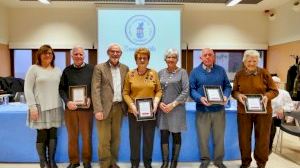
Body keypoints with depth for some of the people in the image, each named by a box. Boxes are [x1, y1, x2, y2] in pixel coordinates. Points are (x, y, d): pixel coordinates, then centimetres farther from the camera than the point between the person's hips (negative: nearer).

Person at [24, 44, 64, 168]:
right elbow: (27, 89, -4)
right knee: (42, 135, 2)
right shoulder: (33, 69, 0)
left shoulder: (57, 70, 12)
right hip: (40, 107, -3)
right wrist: (32, 106, -12)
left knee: (53, 135, 7)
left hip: (55, 107, 3)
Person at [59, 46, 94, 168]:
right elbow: (61, 88, 4)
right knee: (72, 136, 11)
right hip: (70, 108, 2)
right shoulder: (67, 70, 6)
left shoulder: (91, 69, 2)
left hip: (86, 108, -1)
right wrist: (67, 101, -11)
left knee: (87, 136, 7)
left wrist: (90, 99, -14)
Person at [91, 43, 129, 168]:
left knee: (116, 138, 13)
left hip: (119, 107, 4)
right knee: (104, 139, 2)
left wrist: (126, 105, 3)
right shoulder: (99, 68, -1)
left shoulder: (125, 68, 10)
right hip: (104, 107, -3)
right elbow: (95, 90, -8)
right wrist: (98, 110, -15)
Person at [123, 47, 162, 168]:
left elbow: (159, 91, 4)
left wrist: (156, 102, -11)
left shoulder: (154, 73, 2)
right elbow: (125, 93, 0)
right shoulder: (130, 74, 0)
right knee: (134, 139, 9)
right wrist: (131, 105, -12)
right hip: (134, 112, 0)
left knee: (149, 139, 12)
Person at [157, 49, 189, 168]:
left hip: (177, 108, -2)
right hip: (162, 108, 3)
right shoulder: (161, 73, 10)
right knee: (163, 135, 4)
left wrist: (173, 104, -14)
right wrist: (160, 103, -8)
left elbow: (186, 91, -7)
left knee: (176, 135, 7)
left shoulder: (182, 72, 0)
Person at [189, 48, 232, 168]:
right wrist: (200, 98, -22)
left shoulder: (221, 70, 8)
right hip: (202, 110, -2)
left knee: (219, 137, 12)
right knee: (203, 137, 8)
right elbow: (192, 89, -4)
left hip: (219, 110, 2)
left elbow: (227, 86, 9)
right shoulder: (195, 71, 0)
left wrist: (225, 96, -11)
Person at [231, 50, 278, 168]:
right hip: (244, 111, 1)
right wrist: (238, 95, -17)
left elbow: (274, 90, 1)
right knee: (244, 137, 9)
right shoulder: (239, 74, 1)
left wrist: (267, 96, -20)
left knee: (262, 138, 9)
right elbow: (234, 91, 5)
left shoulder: (264, 73, -3)